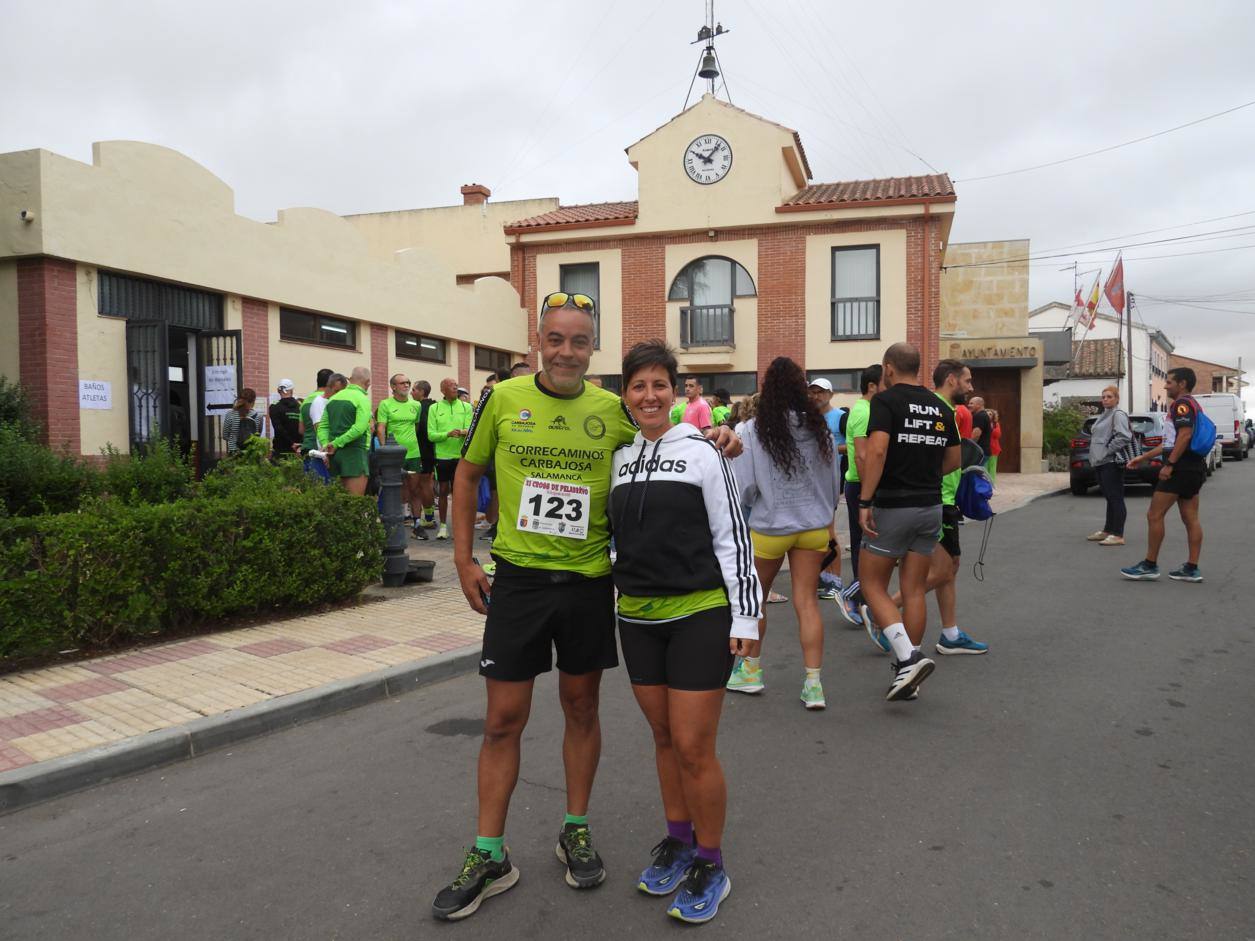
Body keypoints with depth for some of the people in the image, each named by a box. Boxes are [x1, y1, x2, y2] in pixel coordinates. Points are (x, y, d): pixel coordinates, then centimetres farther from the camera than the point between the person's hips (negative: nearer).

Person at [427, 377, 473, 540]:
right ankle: (443, 526, 17)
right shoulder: (435, 408, 2)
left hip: (460, 455, 0)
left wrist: (463, 432, -26)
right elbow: (431, 435, -3)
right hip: (442, 455, 0)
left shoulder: (466, 407, 5)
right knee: (443, 491, 7)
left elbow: (470, 429, -3)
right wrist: (448, 434, -20)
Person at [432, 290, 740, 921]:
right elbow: (468, 474, 7)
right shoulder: (503, 399, -3)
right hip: (517, 578, -1)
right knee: (504, 719, 4)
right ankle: (489, 856, 20)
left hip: (588, 580, 1)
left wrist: (712, 440, -10)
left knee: (581, 708, 14)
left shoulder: (613, 410, -1)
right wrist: (463, 560, 3)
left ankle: (576, 831, 34)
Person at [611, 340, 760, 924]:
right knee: (663, 737, 16)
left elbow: (733, 537, -6)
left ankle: (710, 865, 16)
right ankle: (678, 840, 34)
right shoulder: (618, 459, 7)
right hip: (638, 615, 5)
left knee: (694, 746, -3)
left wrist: (745, 616, -8)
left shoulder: (701, 453, -6)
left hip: (700, 614, -5)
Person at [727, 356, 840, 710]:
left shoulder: (754, 430, -13)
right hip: (814, 527, 3)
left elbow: (744, 486, -9)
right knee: (807, 602, 7)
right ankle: (814, 683, 5)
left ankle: (751, 670, 29)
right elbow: (833, 479, 8)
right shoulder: (820, 428, -3)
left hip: (769, 527, -3)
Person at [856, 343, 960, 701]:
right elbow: (953, 460, 15)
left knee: (873, 584, 5)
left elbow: (877, 450, -23)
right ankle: (908, 672, 16)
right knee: (914, 591, 11)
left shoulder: (886, 400, -9)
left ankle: (908, 657, -10)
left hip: (892, 507, -6)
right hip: (931, 507, 6)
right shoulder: (939, 407, 10)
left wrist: (865, 501, -20)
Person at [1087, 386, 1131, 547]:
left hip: (1111, 463, -10)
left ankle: (1117, 535, -7)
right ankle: (1107, 531, 23)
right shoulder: (1103, 415, 19)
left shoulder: (1118, 414, -9)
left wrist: (1107, 450, -17)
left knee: (1116, 498, -8)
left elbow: (1124, 437, -21)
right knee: (1109, 498, 16)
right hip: (1100, 462, 10)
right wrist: (1095, 456, 14)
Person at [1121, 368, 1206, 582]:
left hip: (1181, 468, -10)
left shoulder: (1182, 403, -10)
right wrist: (1144, 457, 26)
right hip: (1195, 468, 10)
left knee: (1154, 515, -5)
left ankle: (1150, 565, -1)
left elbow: (1185, 435, -23)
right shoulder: (1193, 405, 22)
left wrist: (1169, 464, -23)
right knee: (1190, 519, 8)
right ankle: (1192, 569, 8)